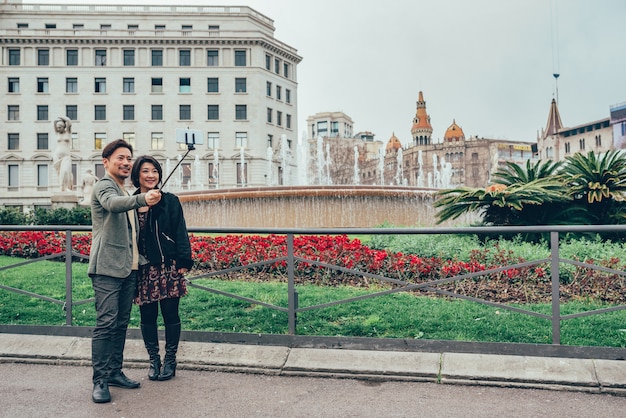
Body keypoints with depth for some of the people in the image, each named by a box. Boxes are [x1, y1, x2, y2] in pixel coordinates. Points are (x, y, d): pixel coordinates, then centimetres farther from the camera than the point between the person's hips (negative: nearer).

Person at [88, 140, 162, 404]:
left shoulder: (126, 193, 19)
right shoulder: (104, 187, -8)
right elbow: (113, 204, -33)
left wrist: (140, 259, 20)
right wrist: (143, 199, -51)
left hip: (128, 268, 8)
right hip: (107, 268, -8)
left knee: (121, 323, 12)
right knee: (106, 323, -9)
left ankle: (115, 372, 22)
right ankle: (100, 380, -2)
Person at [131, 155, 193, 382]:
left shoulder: (170, 201, 1)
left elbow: (180, 234, -2)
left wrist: (184, 261, -8)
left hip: (168, 267, -2)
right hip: (143, 269, 2)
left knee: (170, 314, 5)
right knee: (147, 315, 9)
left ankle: (170, 361, 20)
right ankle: (154, 361, 25)